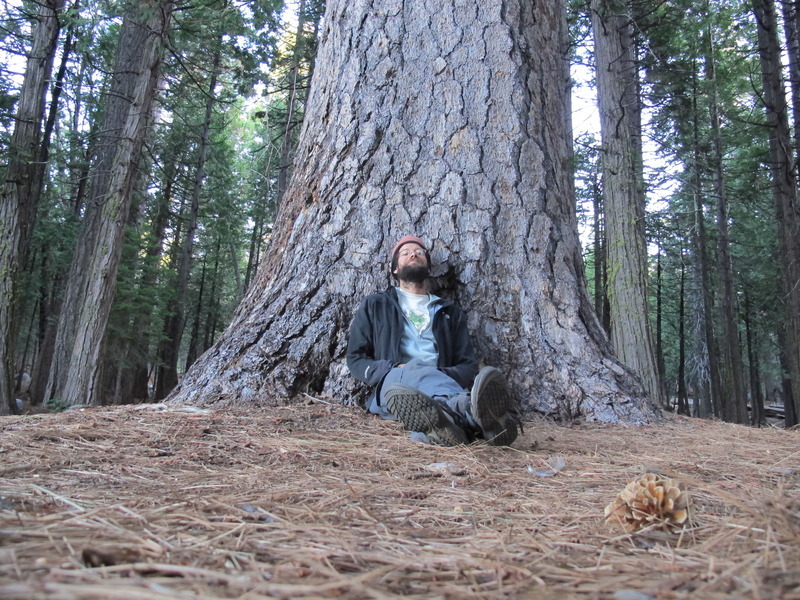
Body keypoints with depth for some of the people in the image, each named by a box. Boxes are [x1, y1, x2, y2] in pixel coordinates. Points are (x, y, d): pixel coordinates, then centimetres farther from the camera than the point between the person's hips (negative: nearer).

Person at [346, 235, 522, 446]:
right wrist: (393, 370, -7)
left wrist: (443, 375, -7)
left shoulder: (449, 312, 26)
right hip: (392, 384, -2)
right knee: (417, 372, -37)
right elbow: (355, 359, 14)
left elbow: (468, 366, 18)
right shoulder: (374, 306, 22)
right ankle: (479, 413, -67)